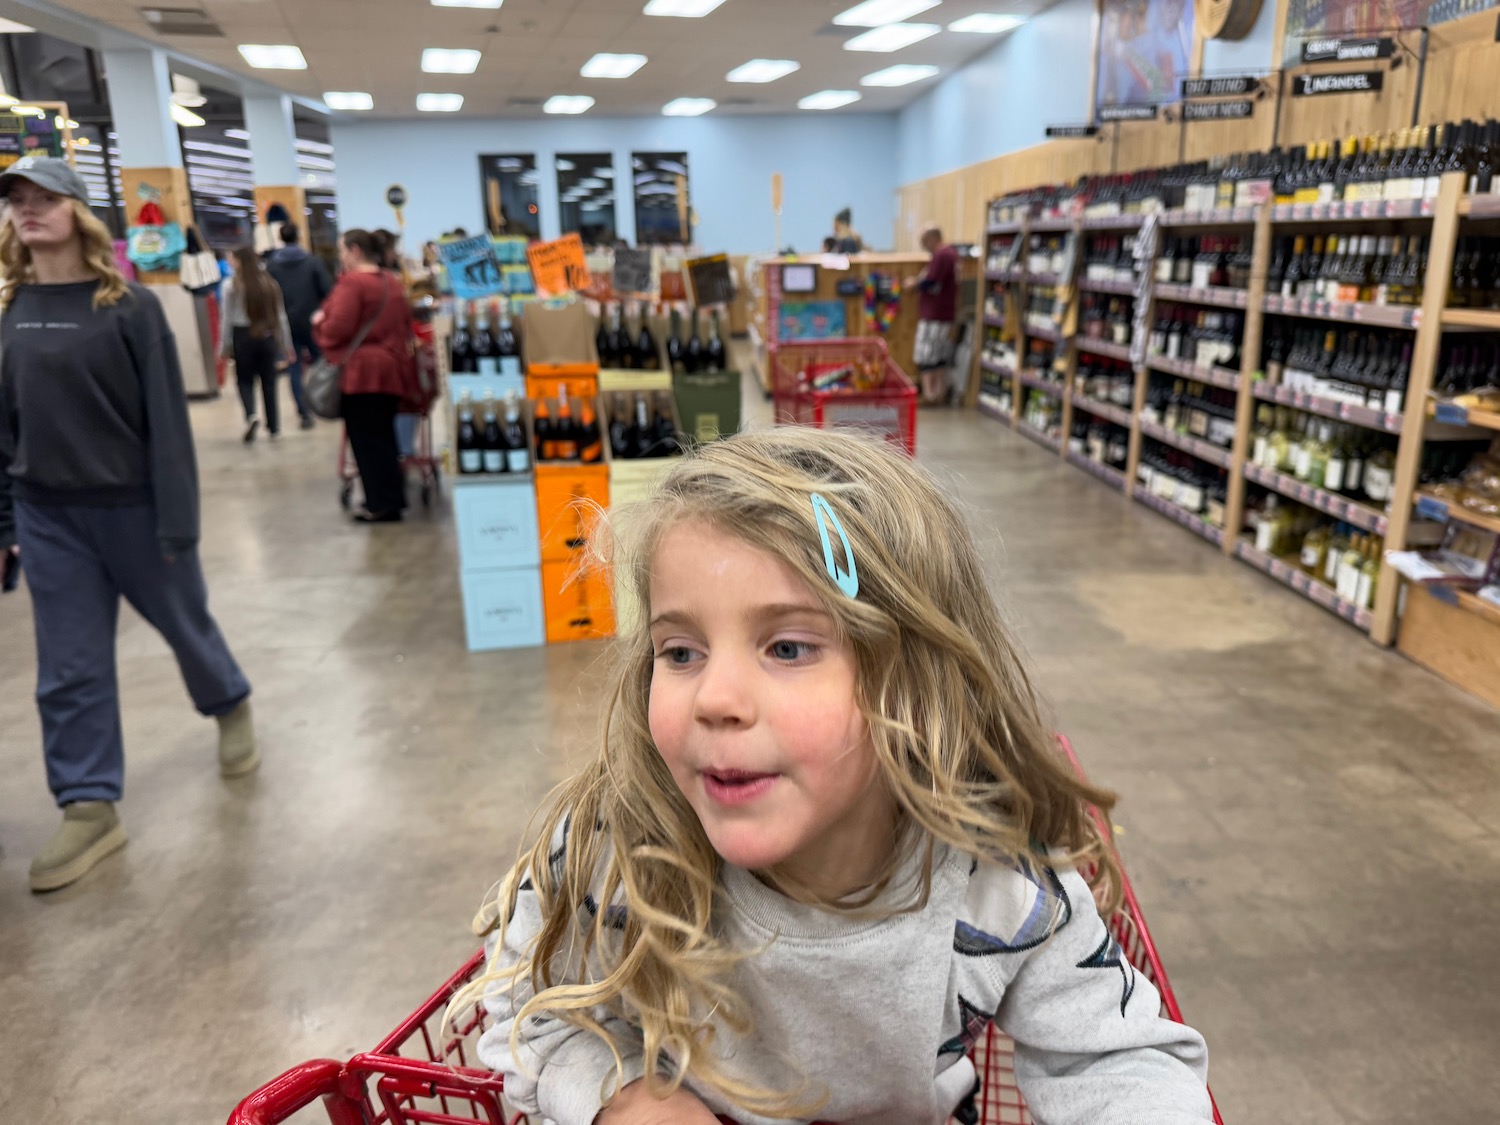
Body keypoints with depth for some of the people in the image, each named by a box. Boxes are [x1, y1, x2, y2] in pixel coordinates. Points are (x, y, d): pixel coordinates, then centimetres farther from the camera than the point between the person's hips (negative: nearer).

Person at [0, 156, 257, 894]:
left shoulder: (128, 306, -10)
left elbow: (167, 418, -11)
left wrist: (177, 520, -14)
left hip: (132, 506, -4)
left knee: (184, 624, 15)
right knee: (69, 668, 6)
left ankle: (231, 708, 44)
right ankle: (90, 810, 17)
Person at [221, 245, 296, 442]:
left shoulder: (231, 285, -5)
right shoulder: (270, 284, 4)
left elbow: (228, 318, -4)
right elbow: (281, 316, 6)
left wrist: (224, 345, 3)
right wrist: (287, 344, 12)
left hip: (243, 336, -2)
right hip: (267, 336, 3)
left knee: (245, 380, 9)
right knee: (269, 382, 9)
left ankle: (252, 415, -16)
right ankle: (273, 426, 12)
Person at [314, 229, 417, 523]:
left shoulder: (351, 283, -12)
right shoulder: (393, 282, 14)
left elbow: (337, 330, -17)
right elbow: (405, 326, 20)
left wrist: (319, 322, 2)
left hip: (362, 371, -8)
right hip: (394, 368, 8)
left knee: (367, 440, -1)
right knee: (383, 436, 15)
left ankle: (382, 504, 1)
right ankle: (392, 498, 19)